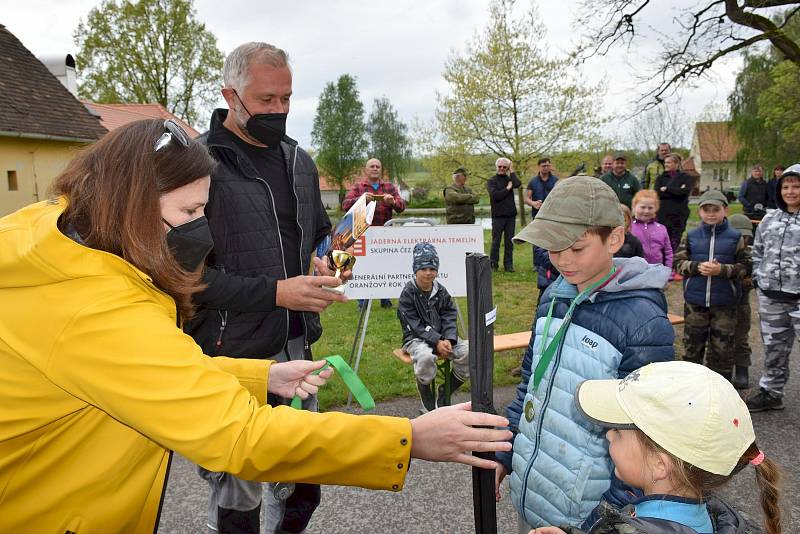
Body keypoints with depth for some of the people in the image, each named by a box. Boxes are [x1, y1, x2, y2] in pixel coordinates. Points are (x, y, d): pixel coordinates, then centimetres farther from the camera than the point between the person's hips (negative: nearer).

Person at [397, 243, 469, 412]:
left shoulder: (441, 291, 7)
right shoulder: (408, 294, -7)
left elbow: (449, 318, 4)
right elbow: (415, 326, -13)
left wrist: (448, 340, -16)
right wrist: (437, 342, -22)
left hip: (442, 337, 5)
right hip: (416, 339, -5)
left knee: (468, 352, -20)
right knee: (425, 357, -39)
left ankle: (445, 394, 3)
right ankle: (428, 404, -12)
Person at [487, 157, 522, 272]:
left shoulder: (510, 179, 12)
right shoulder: (491, 181, 3)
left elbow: (518, 184, -11)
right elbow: (495, 195, -14)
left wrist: (511, 171, -3)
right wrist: (507, 188, -6)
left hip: (511, 215, 3)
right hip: (498, 216, -3)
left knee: (509, 242, 5)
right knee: (496, 242, 1)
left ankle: (508, 265, 11)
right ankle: (493, 265, 8)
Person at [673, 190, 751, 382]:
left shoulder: (735, 237, -1)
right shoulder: (691, 236, 3)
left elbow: (745, 266, -3)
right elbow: (678, 263, 1)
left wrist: (722, 270, -18)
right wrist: (697, 267, -16)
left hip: (724, 303, -1)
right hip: (695, 301, 1)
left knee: (722, 348, 7)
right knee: (692, 345, 12)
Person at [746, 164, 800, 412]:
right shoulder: (770, 220, 9)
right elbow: (758, 252, 17)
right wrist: (758, 278, 7)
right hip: (770, 296, 5)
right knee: (773, 348, 18)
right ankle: (770, 392, 32)